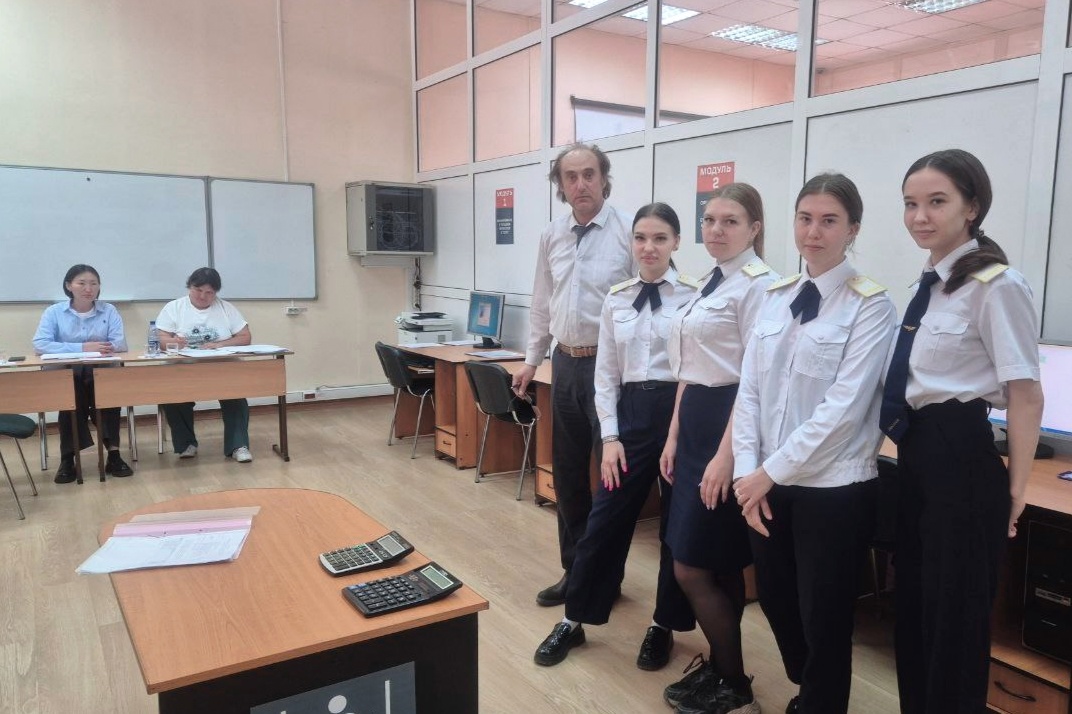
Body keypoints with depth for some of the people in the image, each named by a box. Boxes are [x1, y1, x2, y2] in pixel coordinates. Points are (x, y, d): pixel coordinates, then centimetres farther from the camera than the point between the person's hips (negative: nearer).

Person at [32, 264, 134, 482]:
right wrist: (82, 347, -23)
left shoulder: (109, 310, 8)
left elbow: (120, 344, -5)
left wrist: (95, 348, -23)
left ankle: (113, 454, -23)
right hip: (65, 375, 0)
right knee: (71, 392, -32)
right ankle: (67, 458, -21)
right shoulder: (54, 312, 5)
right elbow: (40, 344, -12)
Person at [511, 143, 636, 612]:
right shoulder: (551, 237, 8)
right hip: (566, 364, 6)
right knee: (567, 473, 14)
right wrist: (532, 360, 16)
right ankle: (575, 569, 30)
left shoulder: (628, 231, -10)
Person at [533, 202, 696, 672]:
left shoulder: (694, 296, -6)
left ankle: (664, 625, 31)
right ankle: (574, 621, 25)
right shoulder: (616, 299, 6)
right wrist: (610, 436, 0)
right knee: (604, 521, 8)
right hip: (632, 413, 3)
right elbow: (606, 373, 7)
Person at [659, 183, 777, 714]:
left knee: (693, 568, -2)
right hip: (696, 423, 9)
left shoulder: (758, 284, -13)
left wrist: (726, 454, -21)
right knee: (718, 566, 17)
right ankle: (719, 669, 31)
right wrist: (674, 435, 15)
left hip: (728, 425, -9)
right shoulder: (709, 283, 14)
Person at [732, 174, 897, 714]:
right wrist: (747, 470, -6)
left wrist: (771, 471, -17)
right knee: (774, 599, 20)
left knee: (823, 617, 9)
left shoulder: (870, 306, -10)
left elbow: (843, 408, -18)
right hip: (768, 483, 6)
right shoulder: (776, 296, 6)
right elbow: (749, 389, 3)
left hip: (833, 489, -5)